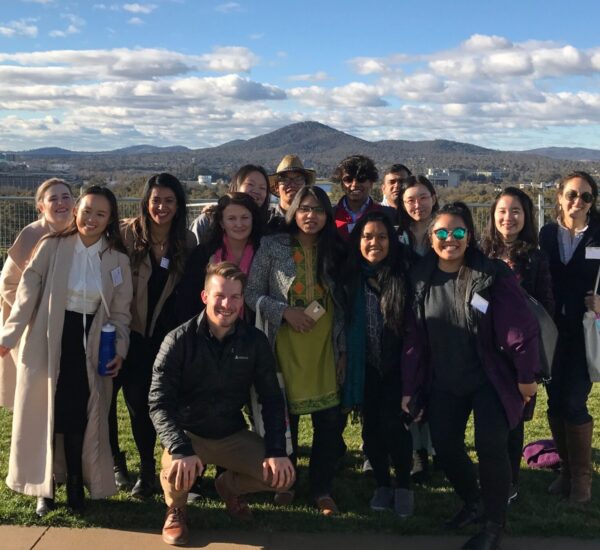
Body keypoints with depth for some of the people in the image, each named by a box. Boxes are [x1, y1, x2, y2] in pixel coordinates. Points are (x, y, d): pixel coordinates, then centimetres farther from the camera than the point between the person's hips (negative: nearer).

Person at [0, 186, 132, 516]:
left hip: (89, 344, 1)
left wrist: (120, 348, -5)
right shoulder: (52, 246, -4)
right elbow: (29, 291, -4)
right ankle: (44, 486, 22)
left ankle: (75, 485, 18)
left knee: (80, 417, 0)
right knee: (44, 414, 6)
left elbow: (120, 311, 7)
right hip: (47, 340, -1)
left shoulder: (118, 259, 3)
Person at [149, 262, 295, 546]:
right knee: (178, 472, -35)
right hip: (188, 434, -3)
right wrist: (181, 450, -36)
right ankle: (175, 510, 5)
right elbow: (159, 403, -20)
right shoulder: (179, 341, -16)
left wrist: (277, 451, -15)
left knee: (283, 475, -16)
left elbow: (272, 399, -2)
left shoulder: (255, 341, -7)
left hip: (234, 435, 3)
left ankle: (230, 486, 18)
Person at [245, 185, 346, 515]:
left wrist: (343, 348, 9)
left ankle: (322, 488, 17)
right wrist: (284, 311, -14)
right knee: (285, 416, 6)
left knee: (330, 420, 0)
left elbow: (342, 303, 12)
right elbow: (252, 294, -1)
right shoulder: (272, 246, 0)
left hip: (326, 346, 2)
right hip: (286, 346, -2)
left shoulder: (334, 251, 10)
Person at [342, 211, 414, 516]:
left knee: (393, 425, -6)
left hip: (395, 365, -2)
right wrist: (342, 357, 5)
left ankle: (403, 486, 15)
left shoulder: (402, 274, -7)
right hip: (364, 365, 3)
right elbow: (342, 319, 8)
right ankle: (382, 485, 26)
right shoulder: (351, 276, 1)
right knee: (372, 427, 9)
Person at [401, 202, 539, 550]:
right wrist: (410, 387, 2)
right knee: (444, 446, 6)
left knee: (490, 447, -10)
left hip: (489, 379, -4)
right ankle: (471, 503, 35)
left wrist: (526, 375, -9)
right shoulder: (421, 278, -3)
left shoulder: (493, 274, -15)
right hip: (443, 383, 4)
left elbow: (520, 327, -12)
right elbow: (414, 337, 0)